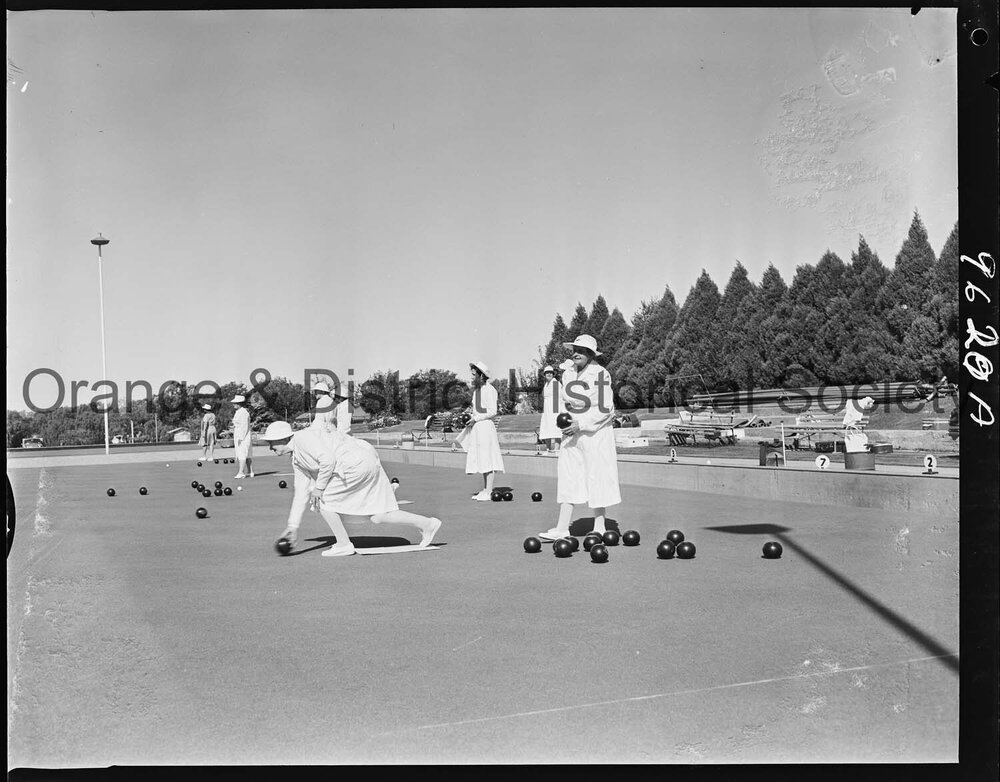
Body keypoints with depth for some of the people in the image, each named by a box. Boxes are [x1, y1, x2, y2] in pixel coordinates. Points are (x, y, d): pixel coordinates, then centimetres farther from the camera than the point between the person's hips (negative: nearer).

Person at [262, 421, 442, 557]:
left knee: (321, 498, -4)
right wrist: (293, 525, 20)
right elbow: (301, 493, 22)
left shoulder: (302, 438, -9)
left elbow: (328, 459, -20)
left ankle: (344, 544, 2)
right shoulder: (297, 460, 20)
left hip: (357, 462, -10)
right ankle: (427, 523, 15)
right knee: (377, 517, 9)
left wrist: (319, 487, -11)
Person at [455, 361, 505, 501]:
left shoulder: (489, 389, -11)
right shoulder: (476, 390, 16)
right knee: (481, 459, 11)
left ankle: (489, 492, -4)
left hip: (486, 425, -9)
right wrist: (471, 411, 7)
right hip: (476, 427, 9)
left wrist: (476, 418, -15)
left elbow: (492, 412, -15)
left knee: (488, 459, -6)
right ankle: (485, 489, 18)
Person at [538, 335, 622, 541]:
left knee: (597, 478, 2)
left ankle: (599, 527, 16)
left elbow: (605, 410, -15)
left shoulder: (600, 375, -13)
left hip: (595, 433, -6)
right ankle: (562, 528, 4)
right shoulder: (568, 374, 8)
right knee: (567, 477, 2)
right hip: (572, 433, 6)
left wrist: (580, 424, -19)